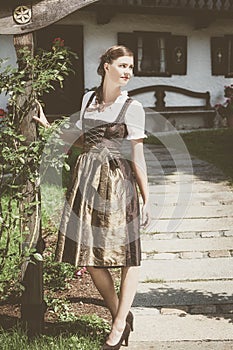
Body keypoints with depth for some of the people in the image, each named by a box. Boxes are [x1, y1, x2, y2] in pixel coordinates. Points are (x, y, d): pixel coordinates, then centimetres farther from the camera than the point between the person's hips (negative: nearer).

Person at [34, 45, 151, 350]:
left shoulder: (132, 107, -2)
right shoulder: (88, 98, 12)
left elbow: (137, 157, -3)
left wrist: (147, 200, -4)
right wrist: (48, 126, 20)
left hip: (117, 182, -4)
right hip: (87, 180, 5)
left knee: (126, 254, -1)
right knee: (90, 255, 4)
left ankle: (119, 324, 11)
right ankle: (120, 316, 22)